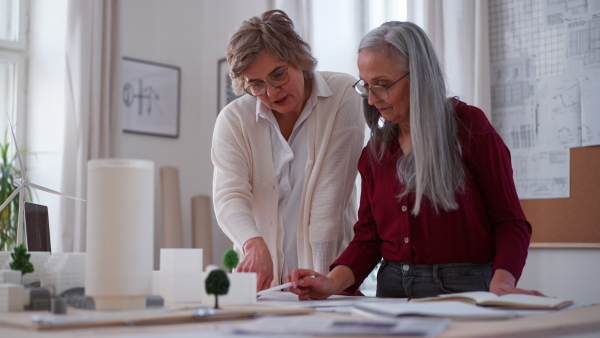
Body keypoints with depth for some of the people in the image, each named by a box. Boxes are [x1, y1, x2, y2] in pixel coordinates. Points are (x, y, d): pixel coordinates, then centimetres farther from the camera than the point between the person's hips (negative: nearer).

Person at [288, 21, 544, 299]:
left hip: (464, 288, -4)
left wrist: (501, 283, -20)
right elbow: (367, 237, 11)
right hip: (393, 288, 4)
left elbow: (510, 222, -2)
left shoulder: (469, 127, -2)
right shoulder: (374, 151, 12)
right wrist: (332, 283, -7)